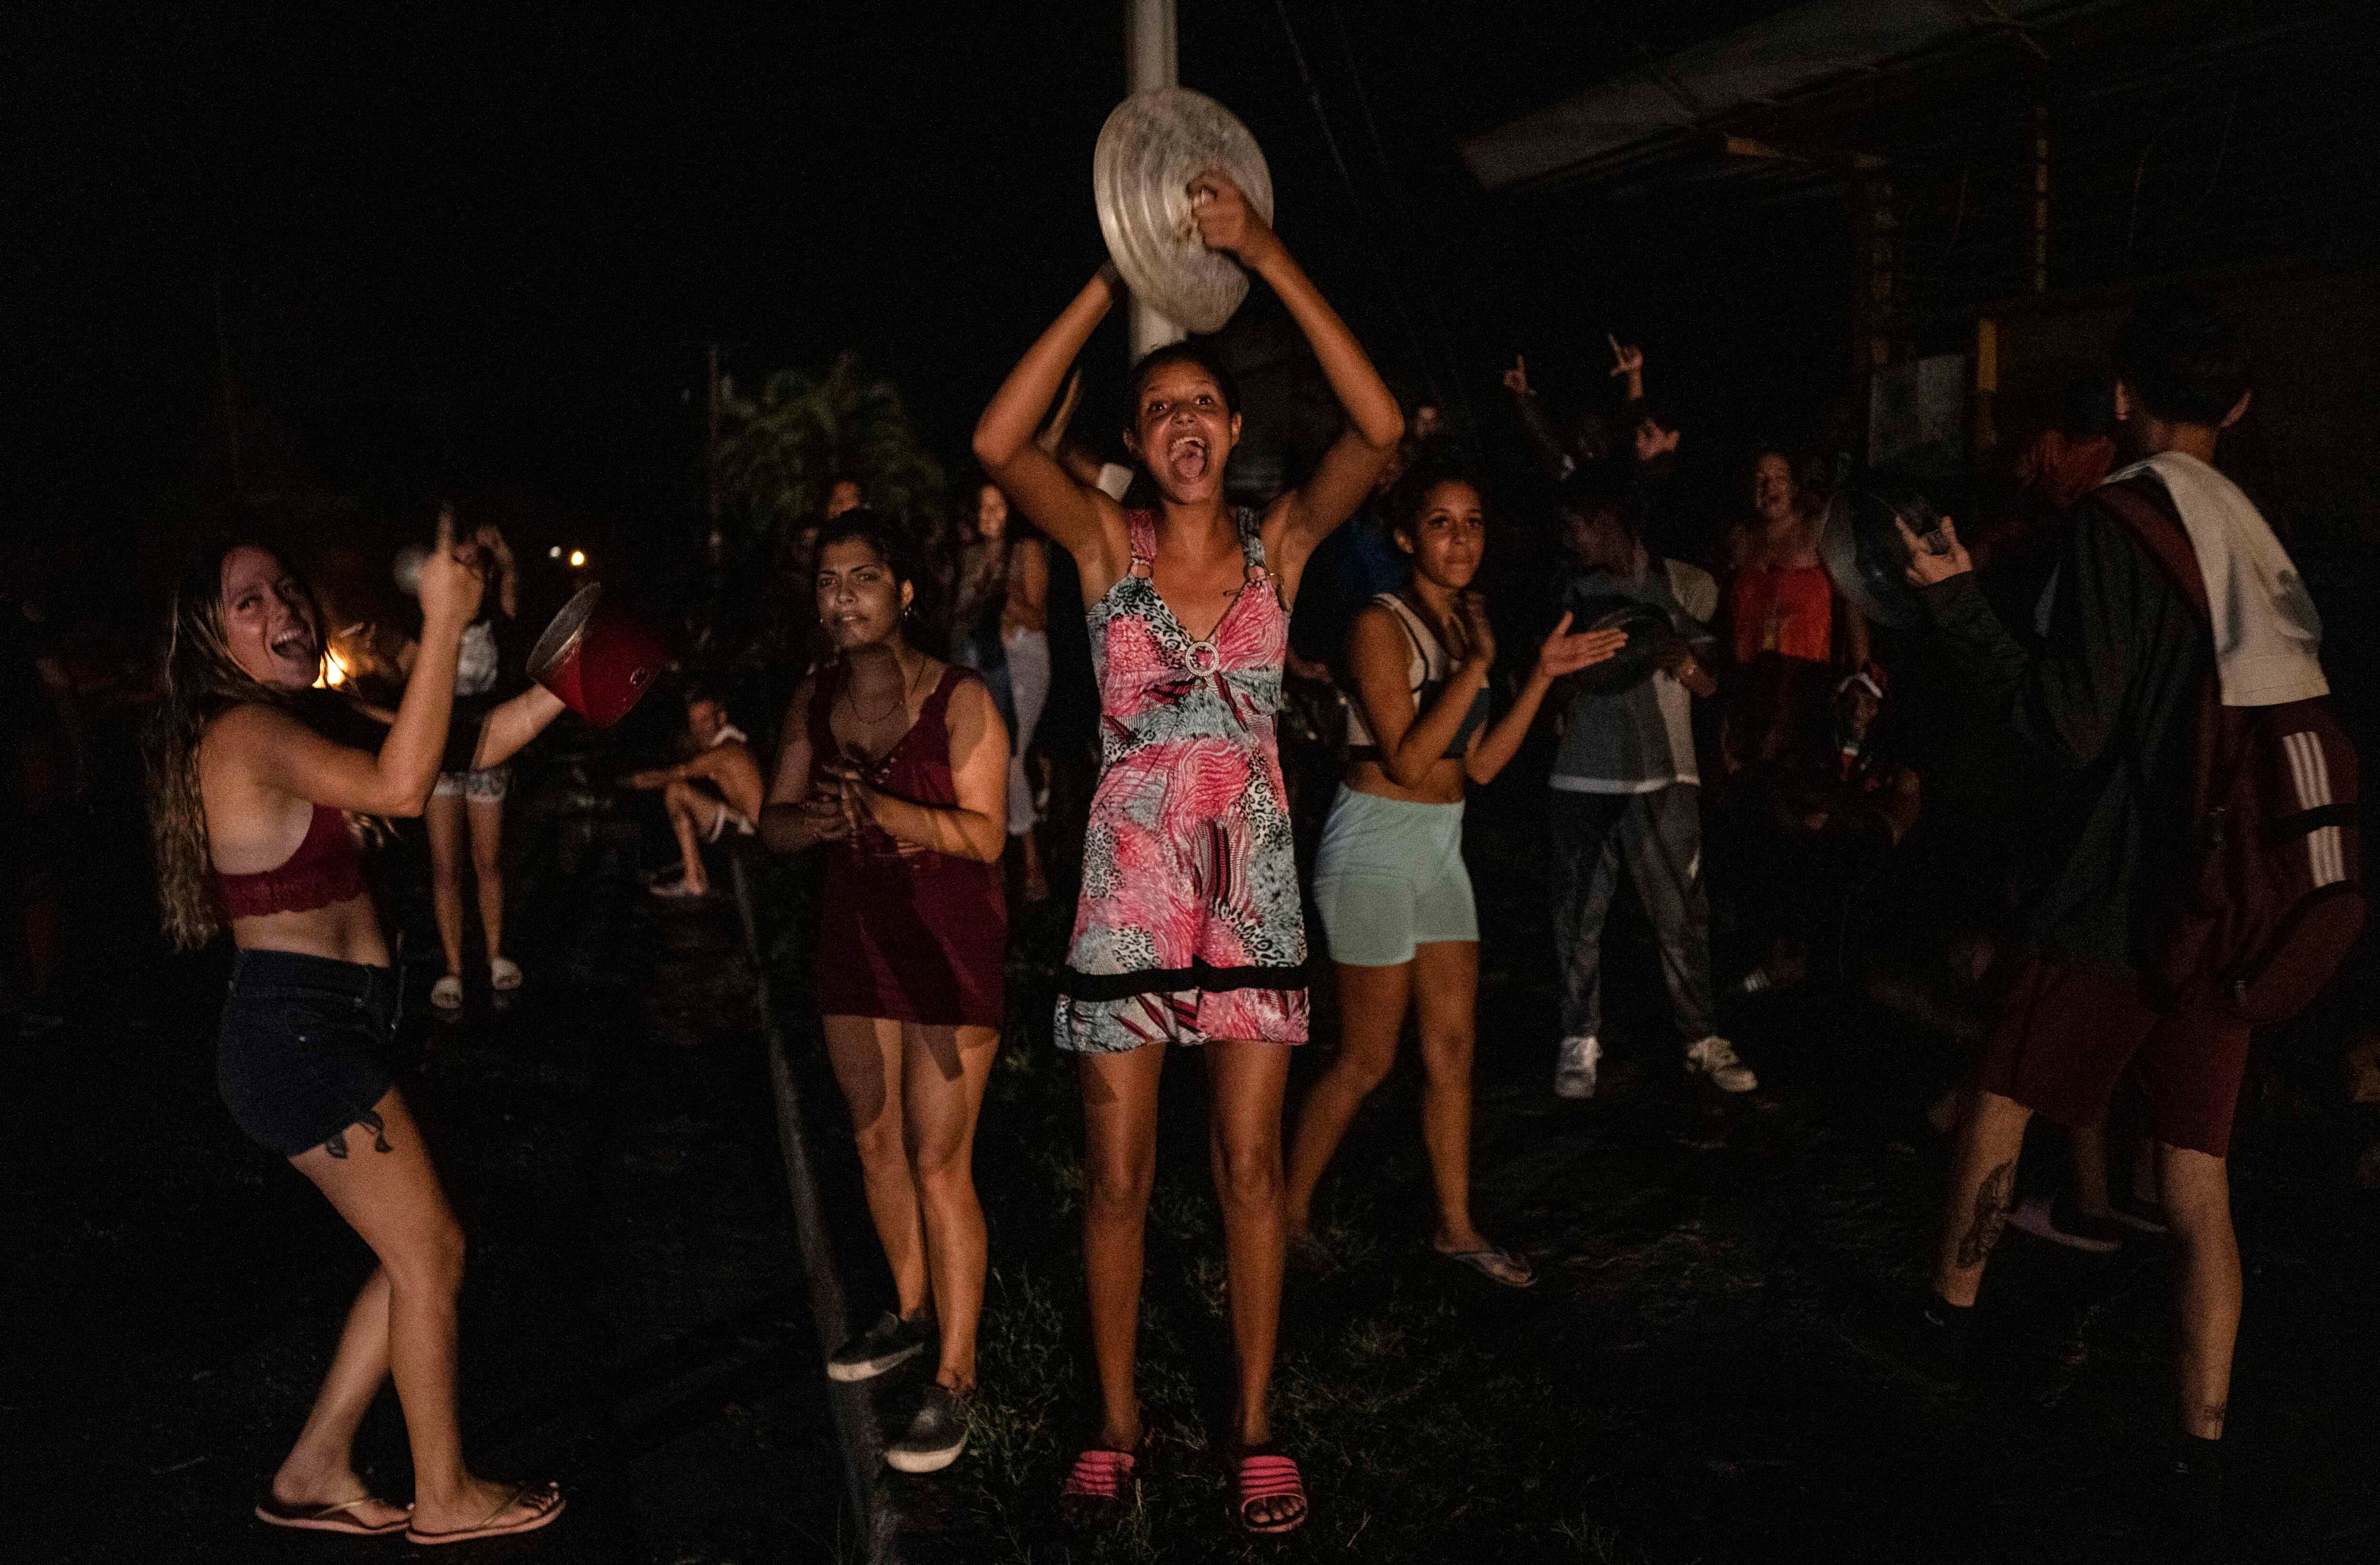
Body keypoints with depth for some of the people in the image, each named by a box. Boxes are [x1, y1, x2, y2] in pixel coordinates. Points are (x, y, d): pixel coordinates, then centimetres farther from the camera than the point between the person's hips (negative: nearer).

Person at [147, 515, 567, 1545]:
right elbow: (401, 789, -33)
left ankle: (314, 1476, 27)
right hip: (296, 1033, -10)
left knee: (416, 1256, 15)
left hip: (323, 1032, 10)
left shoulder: (308, 719, 14)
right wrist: (444, 625, -35)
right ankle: (444, 1500, 17)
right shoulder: (247, 732, -16)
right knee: (430, 1251, 2)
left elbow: (463, 753, 15)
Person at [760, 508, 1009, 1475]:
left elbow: (986, 834, -17)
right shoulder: (814, 700, 4)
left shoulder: (960, 699, -12)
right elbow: (774, 823, 3)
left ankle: (955, 1375, 3)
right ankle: (914, 1313, 35)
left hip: (949, 951, -6)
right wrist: (818, 819, -20)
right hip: (855, 943, 6)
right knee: (876, 1143, 15)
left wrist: (880, 808, -30)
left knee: (939, 1162, -6)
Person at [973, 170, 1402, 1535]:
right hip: (1129, 896, 0)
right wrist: (1111, 285, -19)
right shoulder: (1108, 544, -1)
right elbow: (998, 443, -18)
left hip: (1253, 894, 1)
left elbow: (1381, 432, -15)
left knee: (1252, 1170, 8)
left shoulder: (1280, 545, 0)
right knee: (1120, 1178, 8)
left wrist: (1268, 258, -19)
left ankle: (1258, 1427, 23)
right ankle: (1116, 1422, 25)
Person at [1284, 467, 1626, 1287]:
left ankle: (1456, 1226, 21)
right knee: (1367, 1059, 1)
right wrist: (1479, 666, -23)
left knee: (1453, 1047, 10)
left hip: (1439, 846, 8)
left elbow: (1480, 764, 7)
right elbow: (1407, 762, -21)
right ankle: (1289, 1214, 18)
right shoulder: (1381, 624, -14)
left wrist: (1542, 675, 2)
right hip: (1377, 842, -8)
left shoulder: (1464, 622, 9)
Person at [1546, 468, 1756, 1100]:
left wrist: (1684, 662, -14)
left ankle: (1703, 1041, 11)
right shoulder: (1575, 591, 11)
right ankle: (1580, 1043, 12)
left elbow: (1717, 687, 6)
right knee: (1578, 918, 2)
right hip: (1583, 779, 2)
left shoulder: (1688, 587, 4)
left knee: (1683, 917, 0)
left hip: (1664, 777, -2)